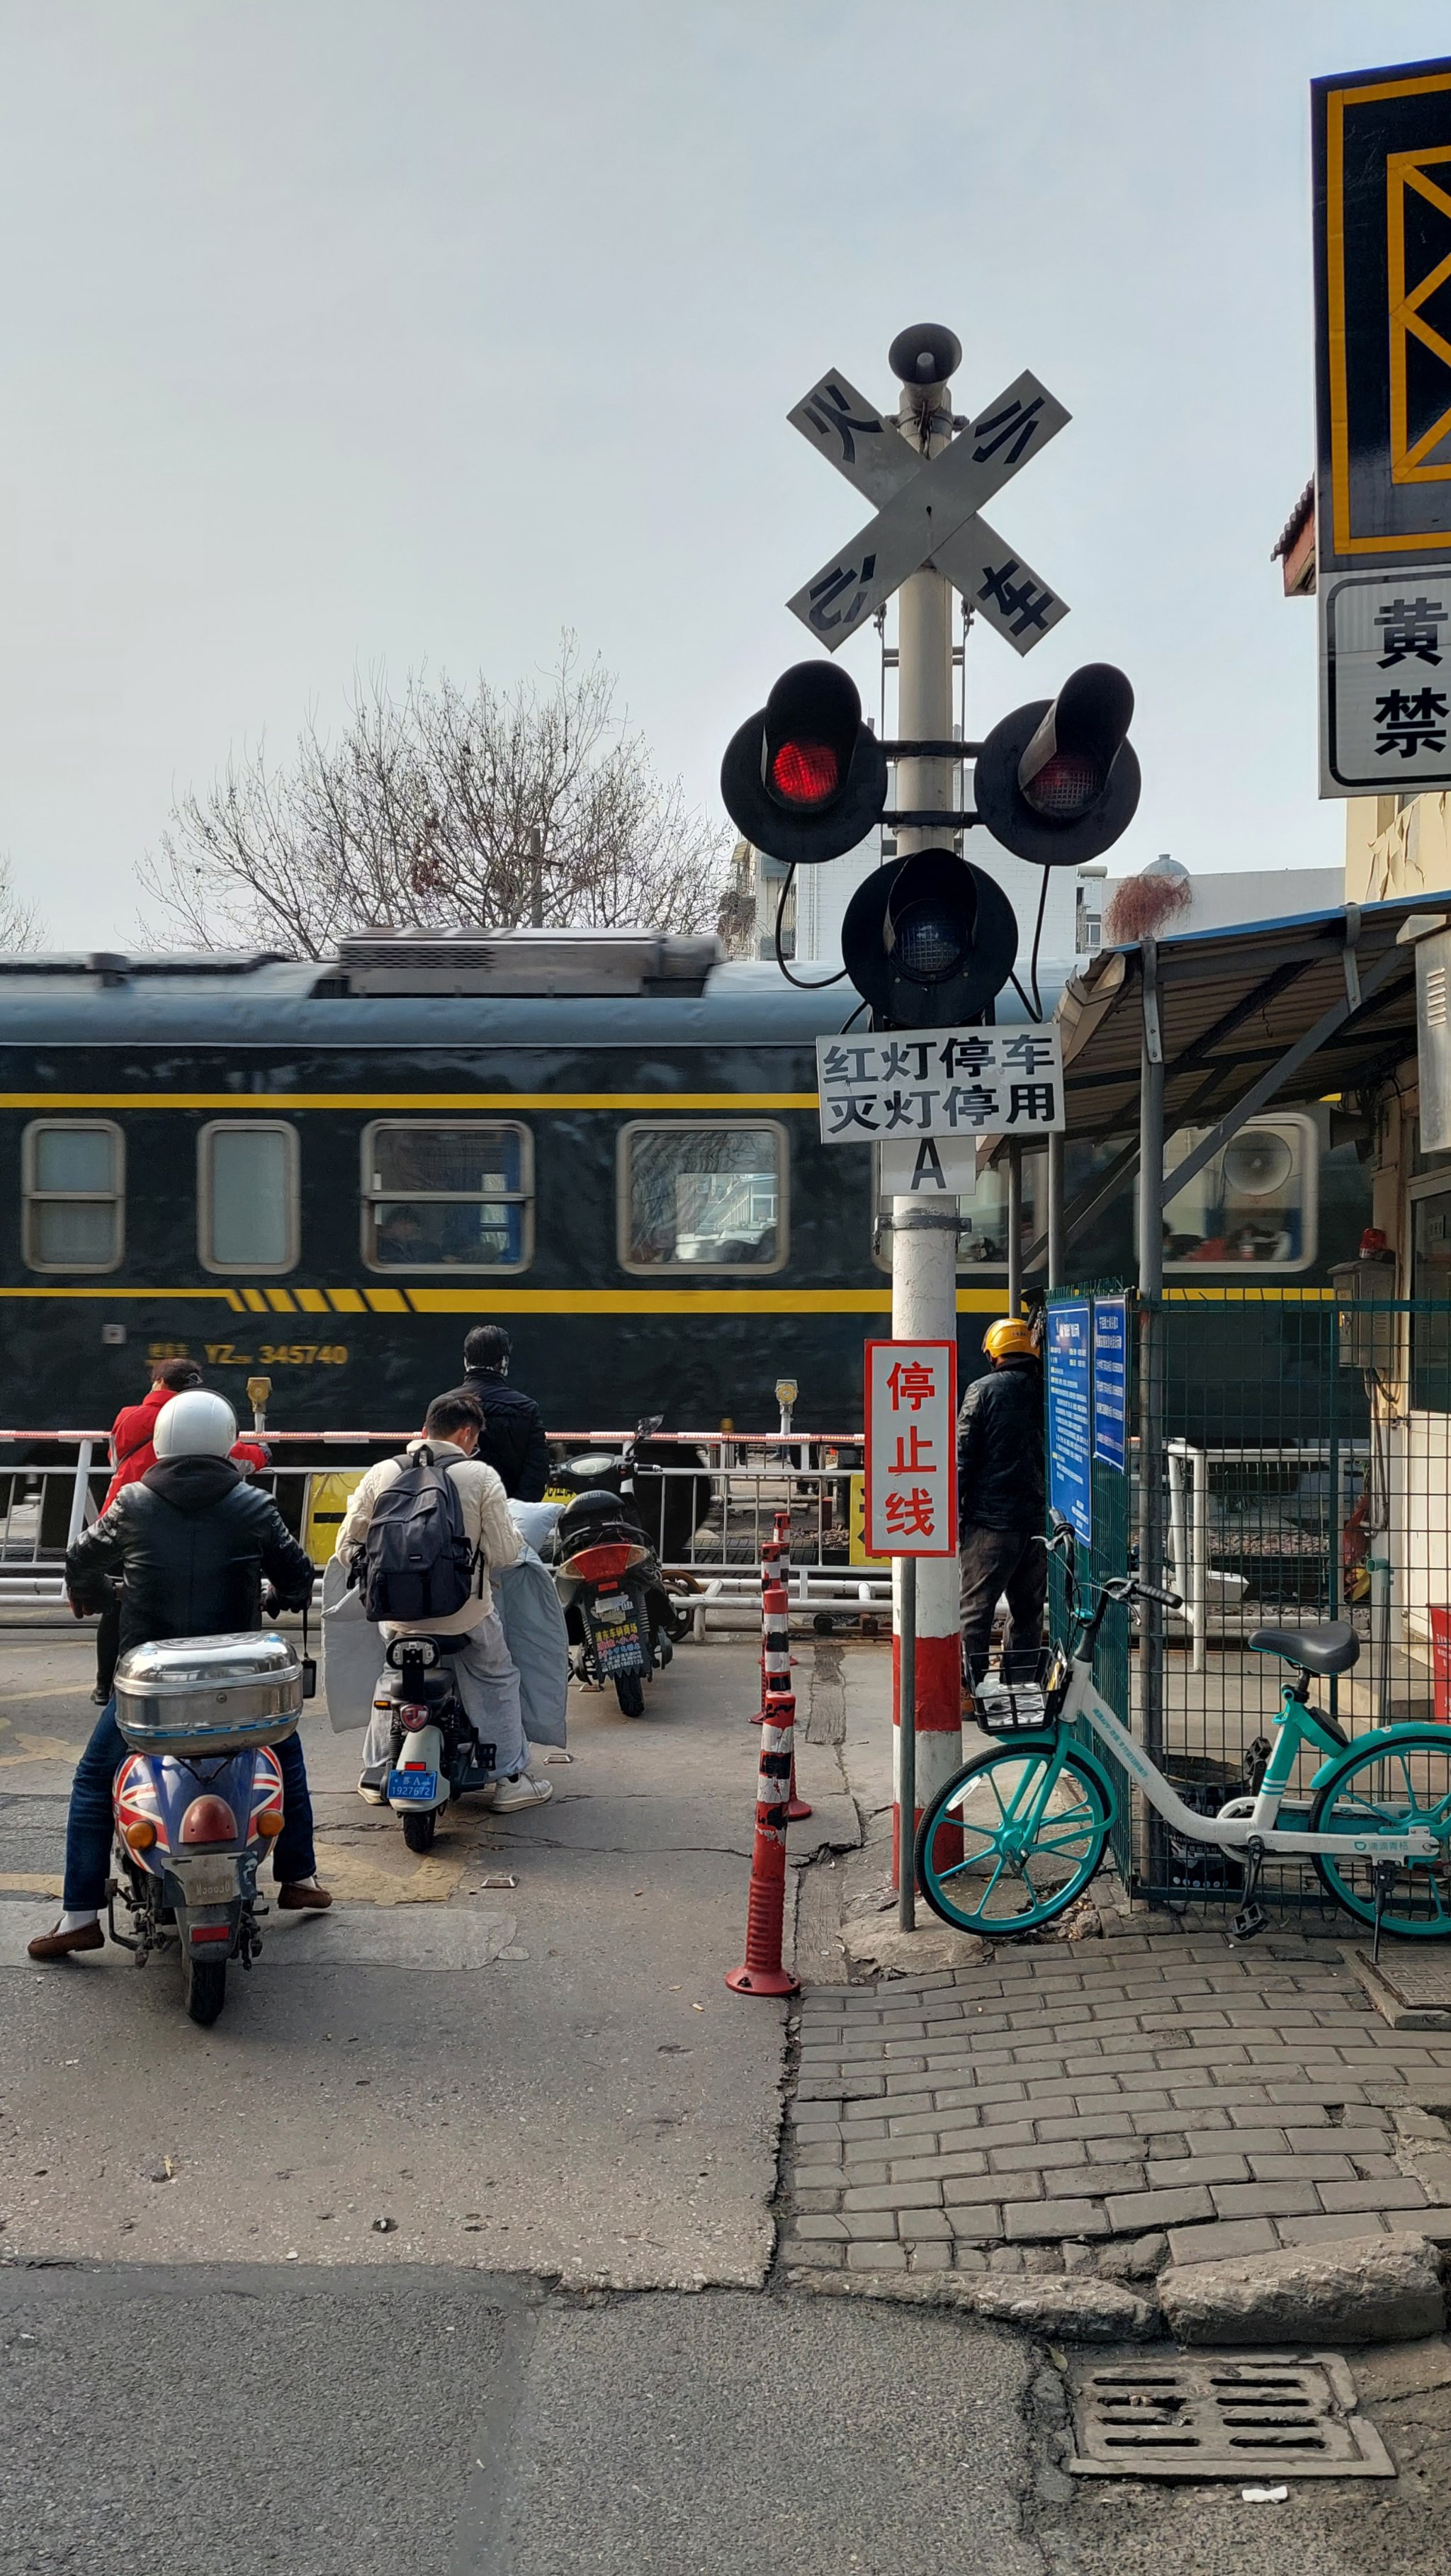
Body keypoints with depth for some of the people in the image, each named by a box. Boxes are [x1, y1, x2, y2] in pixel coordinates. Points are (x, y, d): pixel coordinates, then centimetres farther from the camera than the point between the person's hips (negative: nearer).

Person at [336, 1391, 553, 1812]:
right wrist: (513, 1534, 11)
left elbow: (347, 1546, 1)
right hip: (466, 1611, -3)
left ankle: (375, 1778, 30)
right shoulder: (481, 1477, -10)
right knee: (497, 1683, 15)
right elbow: (502, 1552, -11)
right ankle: (510, 1781, 16)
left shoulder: (380, 1474, -1)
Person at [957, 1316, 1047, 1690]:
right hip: (1038, 1519, 4)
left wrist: (955, 1513, -1)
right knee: (1028, 1612, 13)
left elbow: (963, 1458, -6)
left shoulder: (983, 1390, -4)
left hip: (991, 1520, -4)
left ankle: (970, 1689, -1)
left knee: (975, 1610, 1)